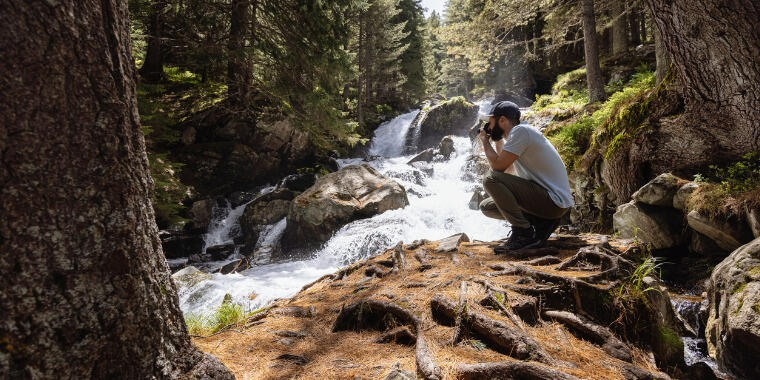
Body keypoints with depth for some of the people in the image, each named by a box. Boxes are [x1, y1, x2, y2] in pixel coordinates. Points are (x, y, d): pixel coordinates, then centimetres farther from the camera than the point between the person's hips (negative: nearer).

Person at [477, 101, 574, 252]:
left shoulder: (520, 130, -14)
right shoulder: (520, 133, 15)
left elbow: (498, 166, -20)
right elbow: (510, 171, 21)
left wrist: (485, 142, -3)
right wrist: (498, 141, 18)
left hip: (554, 202, -10)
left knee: (491, 180, -22)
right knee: (486, 206, 11)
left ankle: (524, 234, -16)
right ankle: (541, 222, 3)